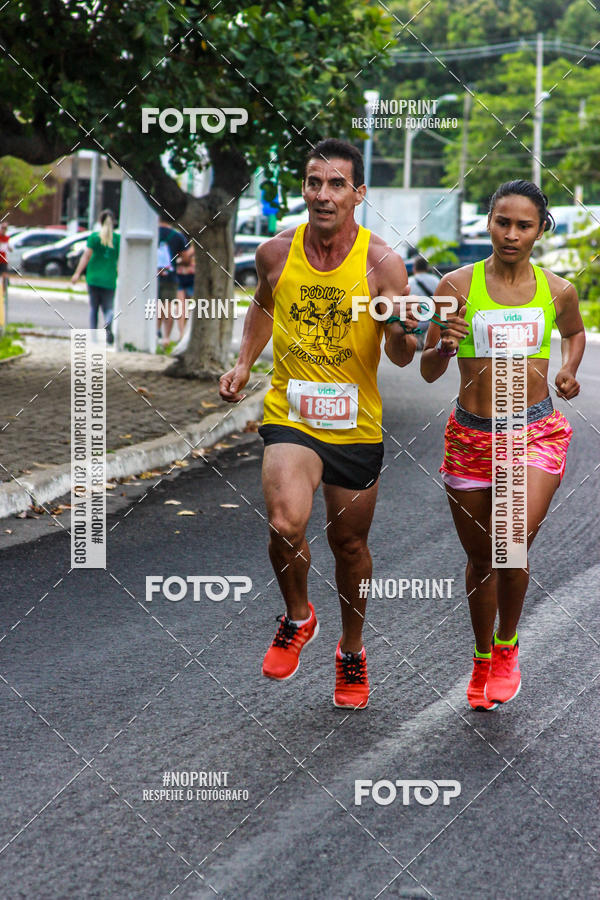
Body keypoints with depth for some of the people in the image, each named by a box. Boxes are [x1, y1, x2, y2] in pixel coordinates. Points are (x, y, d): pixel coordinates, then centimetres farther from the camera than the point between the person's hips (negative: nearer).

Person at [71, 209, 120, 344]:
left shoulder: (94, 236, -3)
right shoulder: (118, 238, 1)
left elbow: (86, 256, -8)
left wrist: (77, 273, -7)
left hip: (94, 277, -1)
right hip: (109, 279, 1)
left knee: (93, 307, 13)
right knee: (108, 308, 4)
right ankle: (108, 324, -29)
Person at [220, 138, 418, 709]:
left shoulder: (381, 264, -11)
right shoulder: (276, 253, -4)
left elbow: (401, 357, -9)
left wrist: (403, 333, -31)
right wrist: (243, 363, 7)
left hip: (356, 425, 0)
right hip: (290, 416, 0)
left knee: (349, 543, 13)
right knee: (285, 524, -24)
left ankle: (351, 651, 39)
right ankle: (297, 617, 7)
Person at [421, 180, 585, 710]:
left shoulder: (558, 290, 1)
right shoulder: (457, 285, -3)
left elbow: (575, 332, 24)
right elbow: (428, 372, 0)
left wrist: (569, 370, 4)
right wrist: (445, 345, -21)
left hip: (538, 432, -1)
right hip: (471, 436, 1)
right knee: (480, 558, 12)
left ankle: (507, 647, 9)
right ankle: (482, 659, 35)